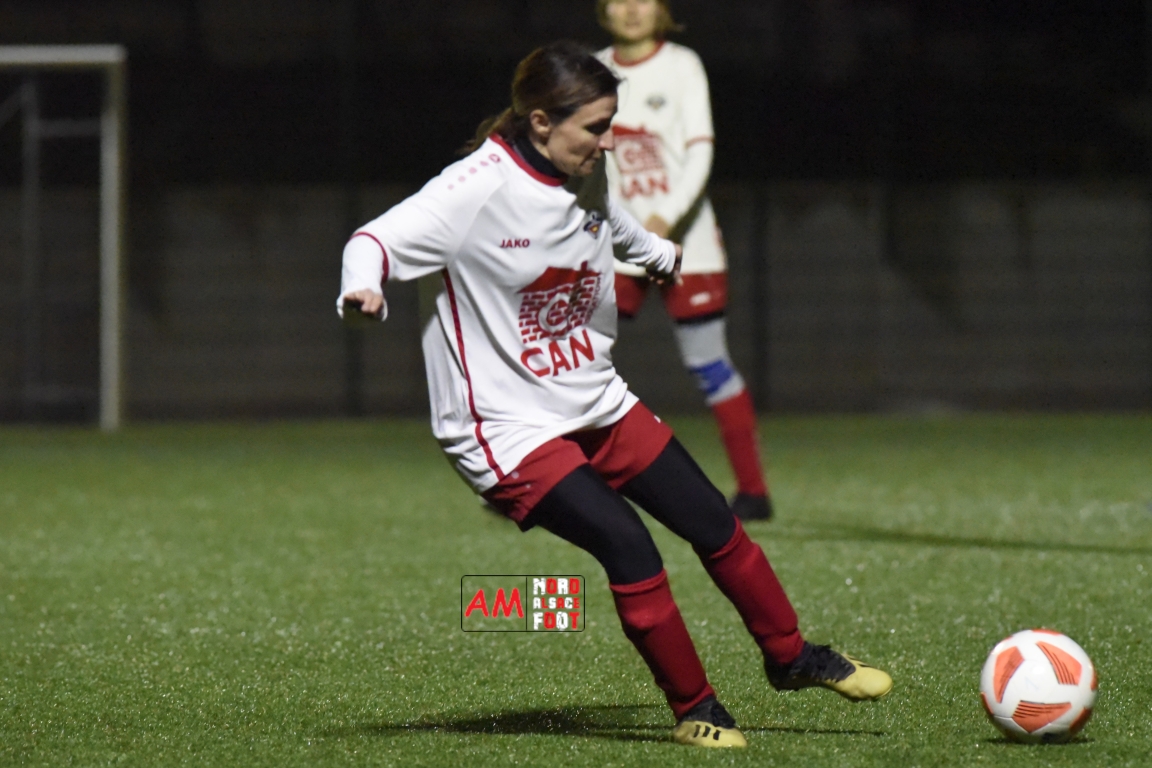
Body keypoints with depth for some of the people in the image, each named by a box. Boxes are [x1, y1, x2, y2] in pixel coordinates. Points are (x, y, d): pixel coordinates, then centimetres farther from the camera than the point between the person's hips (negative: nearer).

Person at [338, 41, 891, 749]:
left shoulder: (585, 177, 2)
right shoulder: (479, 188, -20)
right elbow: (379, 241, -24)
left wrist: (660, 256, 46)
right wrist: (364, 288, -47)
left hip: (597, 404, 8)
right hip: (508, 429, -8)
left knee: (713, 522, 9)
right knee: (626, 543, -21)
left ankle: (792, 657, 31)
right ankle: (694, 710, -4)